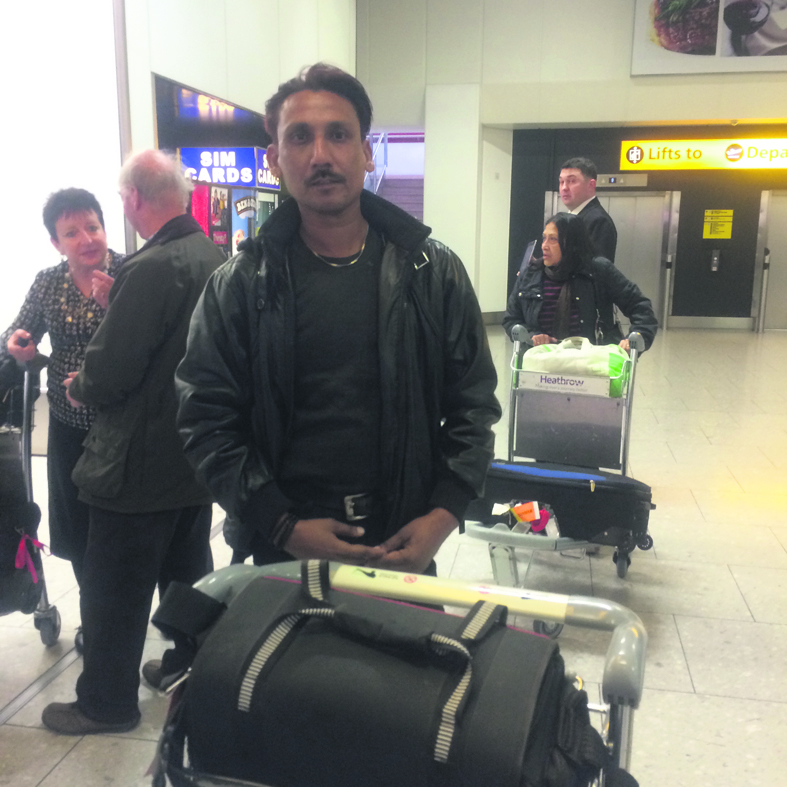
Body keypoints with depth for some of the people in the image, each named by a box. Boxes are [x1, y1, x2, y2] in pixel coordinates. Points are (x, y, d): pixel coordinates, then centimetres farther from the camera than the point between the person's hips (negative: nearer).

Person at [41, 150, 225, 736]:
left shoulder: (151, 270, -24)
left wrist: (79, 387, -2)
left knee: (115, 589, 10)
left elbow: (108, 374, -23)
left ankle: (107, 702, 26)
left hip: (141, 464, -8)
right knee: (190, 573, 23)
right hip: (199, 454, 8)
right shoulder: (216, 259, 1)